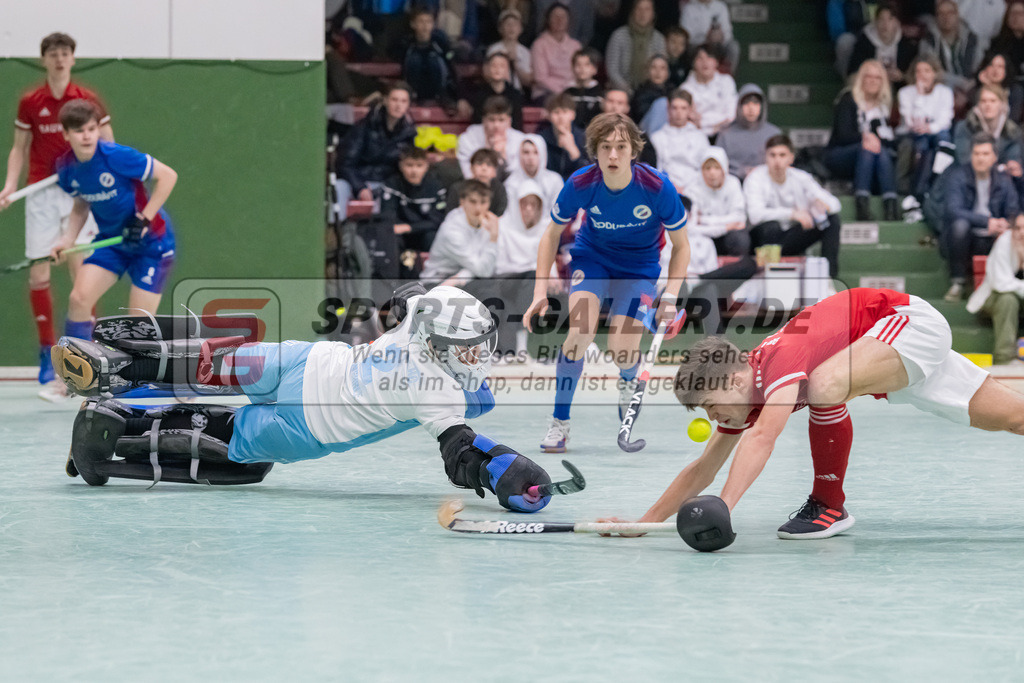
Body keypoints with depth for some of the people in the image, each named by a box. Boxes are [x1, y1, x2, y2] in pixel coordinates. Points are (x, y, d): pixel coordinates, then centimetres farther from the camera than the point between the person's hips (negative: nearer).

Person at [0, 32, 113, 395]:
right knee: (38, 275, -3)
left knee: (81, 270, -10)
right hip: (41, 193, 1)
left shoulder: (89, 100, 2)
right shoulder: (29, 103, 5)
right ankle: (48, 356, 7)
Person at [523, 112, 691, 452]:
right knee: (580, 330, -23)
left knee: (621, 350, -17)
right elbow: (552, 235, -6)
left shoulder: (657, 187, -28)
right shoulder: (580, 184, -25)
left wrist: (670, 297, -23)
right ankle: (559, 423, -7)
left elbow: (681, 246, -12)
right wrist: (540, 293, -14)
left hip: (639, 265, -1)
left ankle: (628, 382, 24)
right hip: (591, 256, 1)